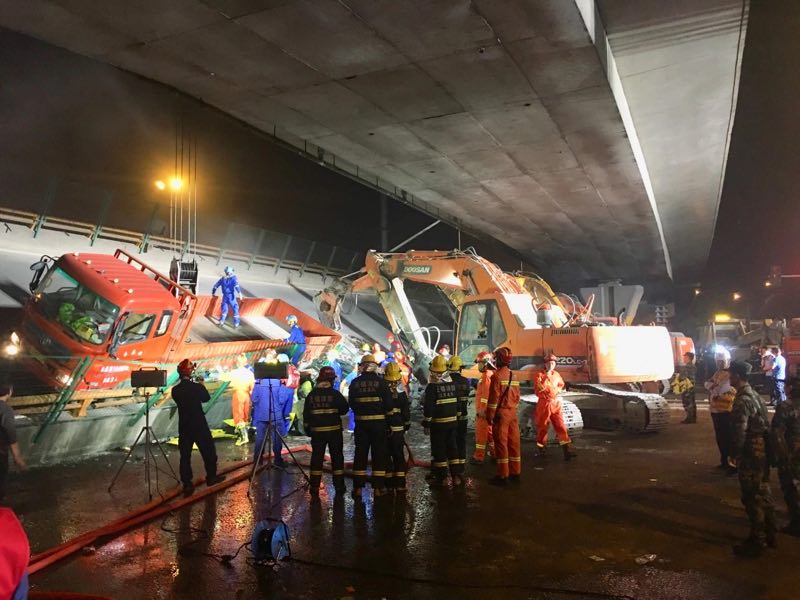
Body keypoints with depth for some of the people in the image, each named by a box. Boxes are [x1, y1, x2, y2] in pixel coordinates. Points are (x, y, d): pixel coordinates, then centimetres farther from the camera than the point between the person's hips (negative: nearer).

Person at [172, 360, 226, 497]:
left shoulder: (175, 390, -4)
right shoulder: (196, 387, -15)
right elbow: (206, 398, 1)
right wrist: (201, 385, 14)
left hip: (184, 426, 3)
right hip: (199, 425, -3)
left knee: (185, 455, 6)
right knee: (208, 450, 14)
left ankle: (187, 484, 5)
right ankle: (211, 477, 25)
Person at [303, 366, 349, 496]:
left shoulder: (311, 395, 0)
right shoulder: (335, 394, -8)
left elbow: (306, 414, 3)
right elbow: (344, 409, -2)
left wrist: (307, 428, 13)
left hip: (317, 431, 2)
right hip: (334, 430, -2)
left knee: (317, 457, 7)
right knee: (337, 457, 7)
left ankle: (314, 487, 6)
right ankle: (339, 486, 8)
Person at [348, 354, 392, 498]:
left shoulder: (355, 383, -1)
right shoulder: (380, 382, -8)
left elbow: (351, 403, 4)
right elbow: (388, 402, -8)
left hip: (361, 422, 2)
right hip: (378, 422, -2)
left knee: (360, 453, 8)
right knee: (379, 453, 6)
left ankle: (358, 487, 10)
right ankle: (378, 487, 6)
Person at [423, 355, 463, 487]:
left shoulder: (432, 386, -14)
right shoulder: (452, 383, 5)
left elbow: (428, 407, -15)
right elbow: (457, 403, 12)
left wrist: (426, 423, -8)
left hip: (438, 423, -6)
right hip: (452, 421, 6)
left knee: (439, 450, 2)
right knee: (452, 447, 13)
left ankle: (440, 478, 7)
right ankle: (456, 476, 15)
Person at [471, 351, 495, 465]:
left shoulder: (486, 376, -16)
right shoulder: (491, 374, 15)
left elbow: (486, 395, -21)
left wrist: (482, 410, -21)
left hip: (484, 411, -10)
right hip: (488, 410, 10)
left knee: (481, 433, -4)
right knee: (490, 432, 15)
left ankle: (479, 457, 0)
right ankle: (494, 454, 22)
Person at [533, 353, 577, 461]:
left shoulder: (556, 374, 9)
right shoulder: (540, 375, -5)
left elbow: (561, 384, 28)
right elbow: (539, 388, -20)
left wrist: (557, 390, 8)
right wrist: (547, 376, -22)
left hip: (555, 403, 3)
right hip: (544, 403, -3)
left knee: (561, 426, -5)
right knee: (542, 427, 6)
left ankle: (567, 450, -10)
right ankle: (541, 448, 22)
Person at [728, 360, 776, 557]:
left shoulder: (742, 401, -21)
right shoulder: (755, 395, 9)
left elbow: (739, 432, -24)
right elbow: (765, 424, 16)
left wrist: (734, 454, -10)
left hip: (751, 455, -9)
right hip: (763, 452, 9)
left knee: (752, 499, 1)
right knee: (763, 493, 19)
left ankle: (756, 542, 10)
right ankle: (768, 535, 32)